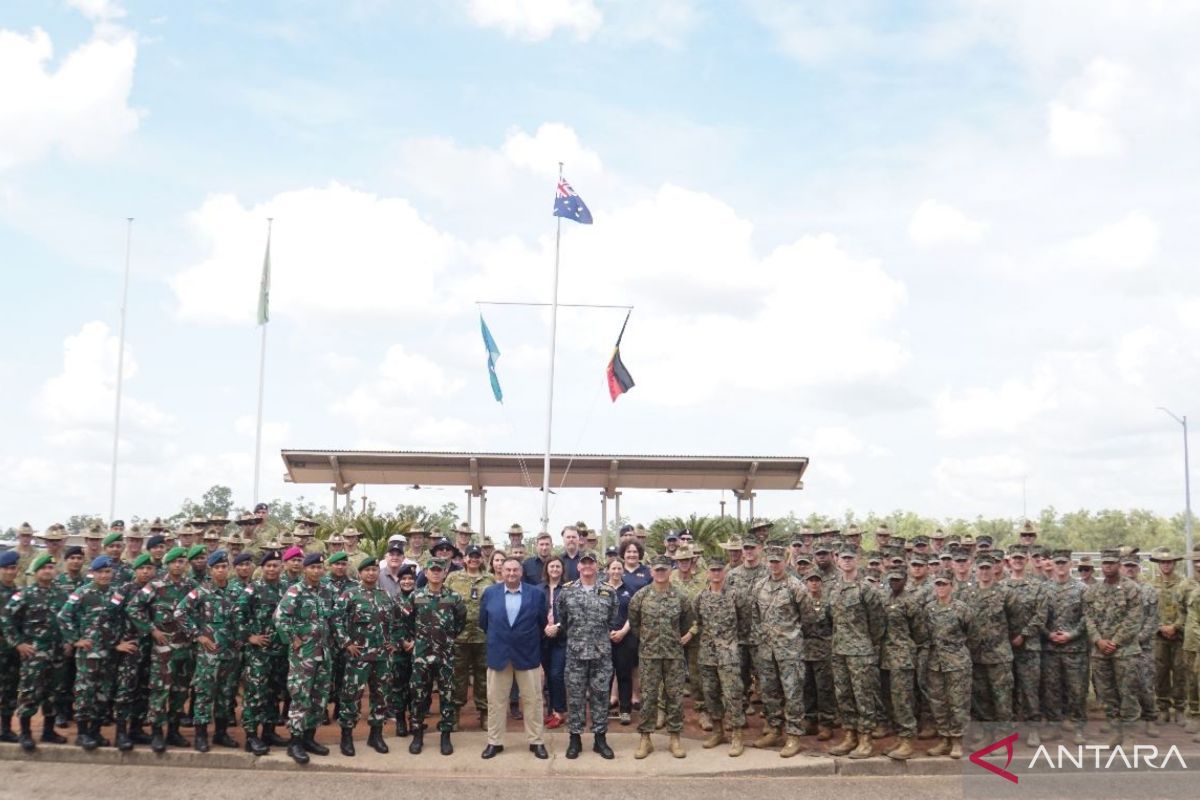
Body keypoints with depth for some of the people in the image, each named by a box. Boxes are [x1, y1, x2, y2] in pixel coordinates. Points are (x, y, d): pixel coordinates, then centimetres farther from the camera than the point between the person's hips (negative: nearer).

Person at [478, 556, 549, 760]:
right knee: (495, 700, 7)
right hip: (498, 653, 1)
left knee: (533, 700, 6)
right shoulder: (490, 593, 1)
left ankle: (536, 741, 16)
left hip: (528, 654, -1)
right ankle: (494, 742, 18)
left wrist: (531, 641, 9)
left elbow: (542, 622, 4)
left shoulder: (536, 593, -3)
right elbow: (483, 622, 10)